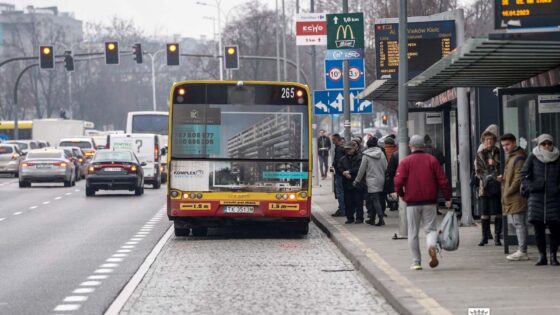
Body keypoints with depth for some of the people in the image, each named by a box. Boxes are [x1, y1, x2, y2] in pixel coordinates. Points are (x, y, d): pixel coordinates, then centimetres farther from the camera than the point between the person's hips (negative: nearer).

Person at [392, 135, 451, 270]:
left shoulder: (405, 162, -3)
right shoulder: (432, 160, 2)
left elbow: (399, 181, -10)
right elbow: (442, 180, 0)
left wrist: (400, 193, 10)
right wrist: (447, 198, 6)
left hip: (412, 202, -1)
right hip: (430, 202, 1)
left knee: (413, 233, 9)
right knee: (430, 228, 7)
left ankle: (416, 262, 9)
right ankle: (431, 245, -25)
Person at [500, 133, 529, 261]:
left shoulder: (519, 158, -13)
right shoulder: (510, 157, 20)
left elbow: (518, 178, -19)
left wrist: (508, 192, -16)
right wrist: (503, 178, 9)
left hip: (517, 197, -10)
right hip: (510, 198, 10)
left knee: (519, 223, -9)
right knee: (516, 223, 12)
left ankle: (522, 252, -9)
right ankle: (521, 250, 16)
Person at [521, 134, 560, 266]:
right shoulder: (533, 157, 4)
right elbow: (523, 174, 4)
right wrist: (529, 186, -7)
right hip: (536, 197, 0)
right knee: (538, 228, 1)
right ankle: (542, 256, 9)